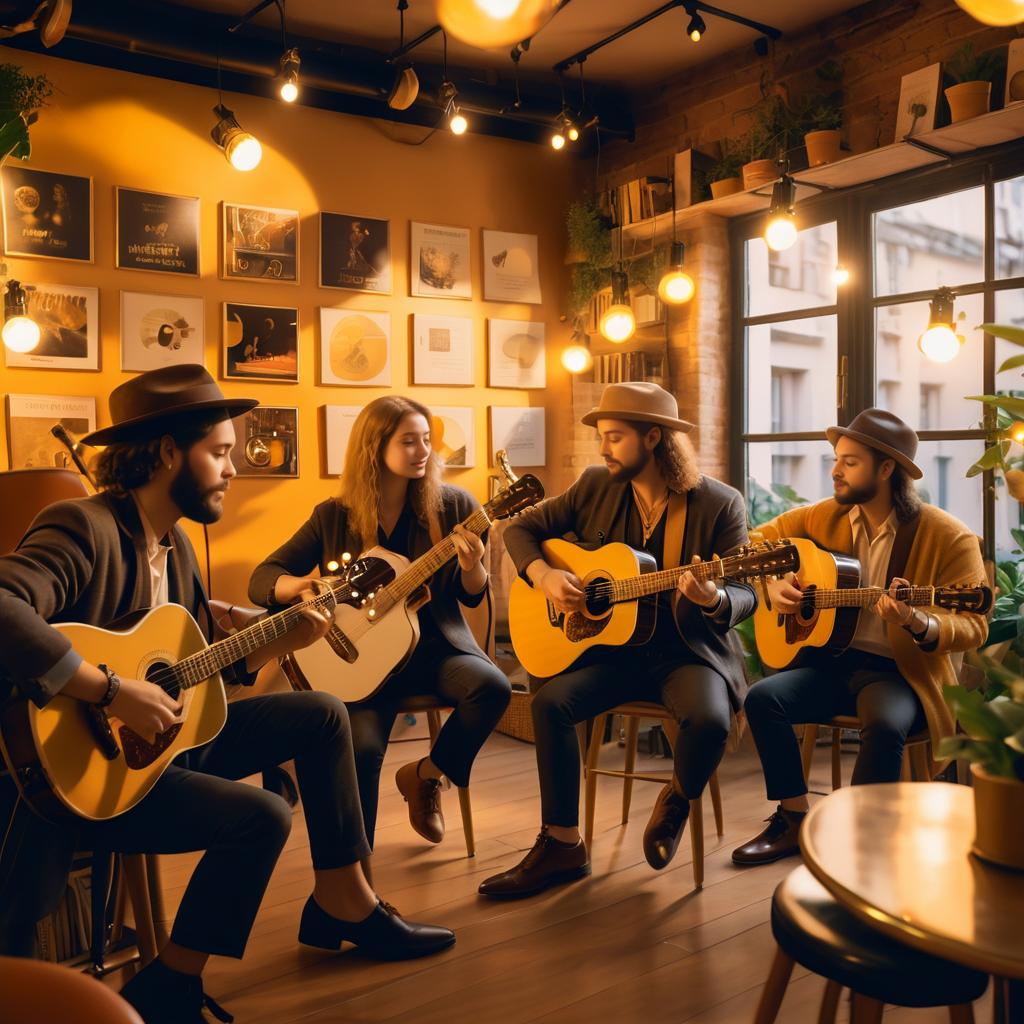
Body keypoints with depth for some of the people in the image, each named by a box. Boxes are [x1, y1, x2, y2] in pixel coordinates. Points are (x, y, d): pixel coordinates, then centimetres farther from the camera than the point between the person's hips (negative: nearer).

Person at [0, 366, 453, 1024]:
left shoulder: (175, 542, 8)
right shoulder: (85, 529, -22)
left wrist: (281, 641, 1)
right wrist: (114, 691, -37)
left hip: (164, 734, 9)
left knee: (322, 715, 7)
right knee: (262, 816, -25)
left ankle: (343, 904, 15)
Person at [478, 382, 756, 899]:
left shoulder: (719, 503, -8)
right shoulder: (596, 485, 2)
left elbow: (746, 595, -8)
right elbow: (521, 528, 8)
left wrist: (714, 599, -32)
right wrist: (544, 575, -11)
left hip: (689, 650, -3)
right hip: (611, 645, 3)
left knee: (711, 719, -31)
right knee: (550, 701, -22)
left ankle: (676, 802, 5)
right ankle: (561, 846, -6)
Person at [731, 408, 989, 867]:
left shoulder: (948, 537, -11)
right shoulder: (825, 517, 3)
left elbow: (973, 627, -12)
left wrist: (916, 623, -33)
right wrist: (772, 582, -4)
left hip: (901, 671, -4)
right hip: (831, 658, 5)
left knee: (884, 725, -35)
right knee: (762, 697, -20)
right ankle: (795, 820, -3)